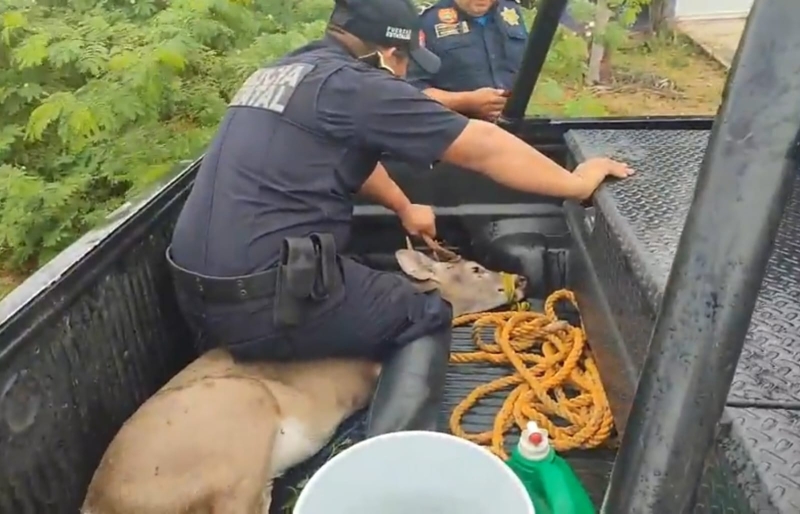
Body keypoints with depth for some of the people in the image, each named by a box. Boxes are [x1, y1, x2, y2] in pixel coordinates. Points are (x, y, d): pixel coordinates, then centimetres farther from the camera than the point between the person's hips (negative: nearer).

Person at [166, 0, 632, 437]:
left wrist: (404, 207, 40)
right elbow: (483, 147, -8)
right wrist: (576, 183, 4)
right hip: (266, 300, -9)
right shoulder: (355, 84, -10)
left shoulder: (280, 73, 16)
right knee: (426, 318, 8)